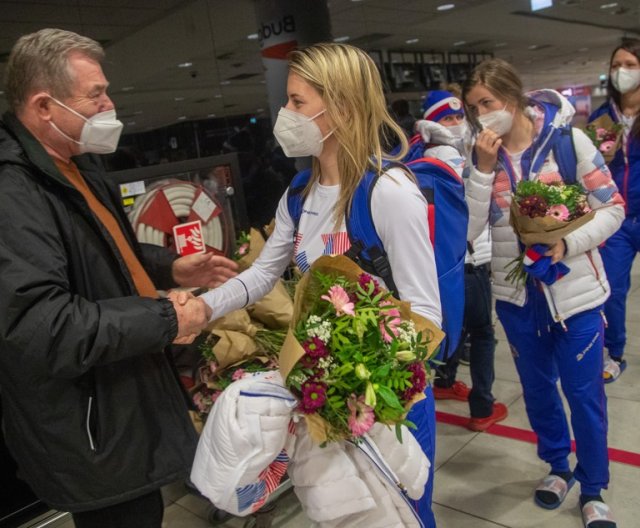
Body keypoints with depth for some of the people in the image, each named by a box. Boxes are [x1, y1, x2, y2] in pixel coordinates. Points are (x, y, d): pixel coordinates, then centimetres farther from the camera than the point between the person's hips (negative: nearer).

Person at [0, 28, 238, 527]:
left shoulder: (78, 166, 9)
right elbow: (40, 327, -33)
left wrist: (169, 268, 7)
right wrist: (165, 320, -25)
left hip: (125, 396, 10)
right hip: (91, 432, -10)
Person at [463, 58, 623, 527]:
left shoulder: (567, 139, -9)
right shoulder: (482, 155, -2)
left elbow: (612, 209, -6)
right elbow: (468, 230, -11)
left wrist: (567, 244, -21)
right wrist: (484, 168, -18)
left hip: (574, 290, -2)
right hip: (517, 293, 3)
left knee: (584, 391, 7)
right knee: (537, 388, 17)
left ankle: (593, 489, 28)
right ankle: (558, 466, 41)